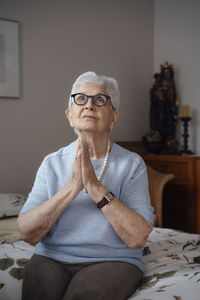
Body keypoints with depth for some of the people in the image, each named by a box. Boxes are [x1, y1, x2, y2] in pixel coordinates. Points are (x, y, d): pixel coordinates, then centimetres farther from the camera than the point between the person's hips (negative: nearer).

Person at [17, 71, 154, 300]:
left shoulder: (132, 164, 0)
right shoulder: (52, 163, 5)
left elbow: (137, 238, -11)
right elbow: (28, 233, -6)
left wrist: (95, 186, -19)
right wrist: (73, 186, -18)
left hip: (112, 260, -1)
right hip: (52, 258, 2)